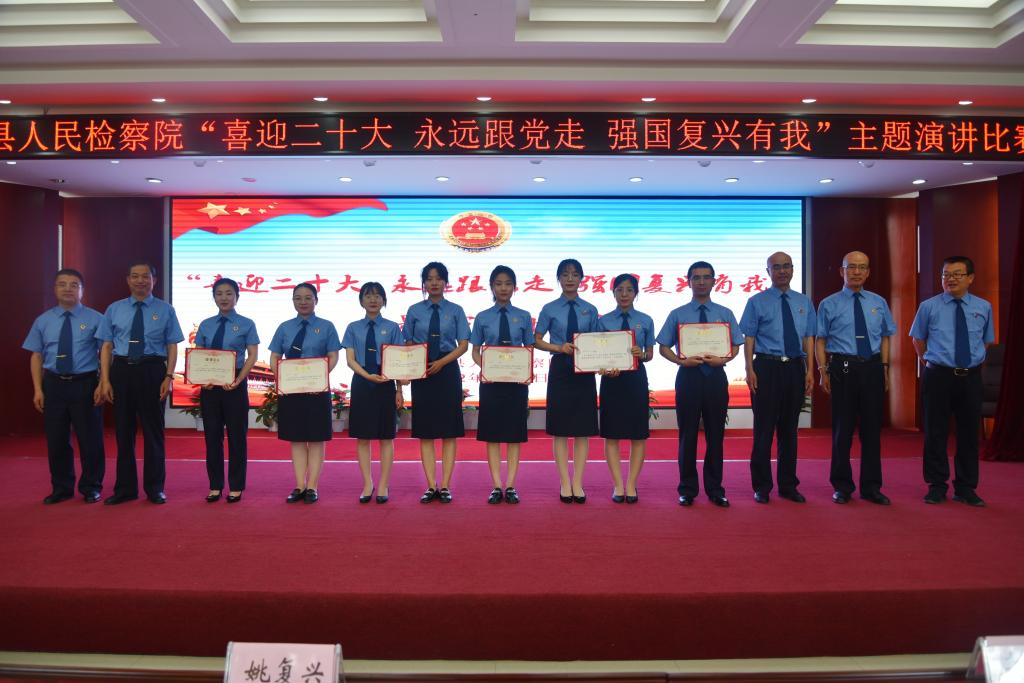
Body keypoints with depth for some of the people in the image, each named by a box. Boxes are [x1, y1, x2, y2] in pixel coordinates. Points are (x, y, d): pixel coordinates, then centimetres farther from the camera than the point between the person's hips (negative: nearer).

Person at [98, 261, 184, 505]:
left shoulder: (165, 310, 3)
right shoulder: (114, 309, 8)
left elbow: (172, 346, 0)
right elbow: (106, 346, 5)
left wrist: (169, 377, -11)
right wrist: (105, 380, -3)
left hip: (152, 371, -2)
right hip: (122, 370, 2)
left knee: (153, 430, 6)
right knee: (123, 430, 9)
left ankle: (155, 488, 18)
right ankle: (125, 488, 21)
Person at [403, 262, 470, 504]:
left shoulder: (456, 311, 4)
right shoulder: (415, 311, 7)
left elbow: (463, 345, 0)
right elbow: (408, 345, 7)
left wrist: (441, 363, -14)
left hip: (448, 372, -1)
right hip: (421, 374, 1)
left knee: (449, 431, 1)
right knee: (425, 431, 3)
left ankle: (445, 486, 8)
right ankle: (431, 486, 9)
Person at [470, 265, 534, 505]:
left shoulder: (523, 317, 3)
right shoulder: (482, 318, 3)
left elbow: (529, 350, 5)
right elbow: (476, 351, 5)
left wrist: (528, 372, -13)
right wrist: (483, 367, -15)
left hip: (517, 380, 0)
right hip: (490, 380, 0)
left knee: (514, 433, 4)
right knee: (492, 433, 3)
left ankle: (511, 486, 11)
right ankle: (497, 486, 10)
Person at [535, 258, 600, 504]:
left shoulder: (590, 310, 6)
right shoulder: (549, 309, 1)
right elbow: (537, 341, 2)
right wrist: (559, 348, -14)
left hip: (584, 371, 2)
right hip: (559, 370, -1)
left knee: (583, 429, 3)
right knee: (560, 429, 2)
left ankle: (578, 483, 12)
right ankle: (565, 483, 12)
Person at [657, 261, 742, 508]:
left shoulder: (725, 314, 7)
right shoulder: (677, 315, 3)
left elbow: (735, 346, 4)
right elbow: (663, 347, 2)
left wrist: (722, 359, -16)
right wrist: (681, 360, -16)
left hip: (716, 376, 1)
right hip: (688, 376, -1)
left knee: (715, 434, 8)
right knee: (688, 434, 4)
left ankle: (715, 489, 20)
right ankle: (688, 489, 16)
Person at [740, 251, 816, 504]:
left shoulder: (804, 302, 12)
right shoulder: (757, 302, 1)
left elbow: (808, 337, 10)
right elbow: (749, 338, -3)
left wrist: (810, 370, 1)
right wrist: (750, 370, -12)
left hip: (795, 368, 4)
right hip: (767, 367, -3)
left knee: (790, 428, 10)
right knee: (764, 428, 0)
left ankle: (788, 485, 21)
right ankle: (762, 486, 11)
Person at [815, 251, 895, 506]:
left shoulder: (878, 303, 11)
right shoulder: (829, 304, 1)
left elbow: (885, 338, 12)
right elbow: (820, 340, 0)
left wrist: (884, 368, 3)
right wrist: (823, 371, -9)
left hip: (873, 368, 3)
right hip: (843, 368, -3)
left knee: (872, 428, 8)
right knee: (842, 429, 4)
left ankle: (871, 487, 20)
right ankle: (842, 486, 17)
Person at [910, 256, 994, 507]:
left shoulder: (983, 307, 4)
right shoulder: (929, 307, -1)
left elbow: (986, 341, 18)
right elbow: (918, 339, 12)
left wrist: (972, 361, 13)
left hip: (971, 377, 2)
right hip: (938, 376, -2)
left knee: (969, 432, 8)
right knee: (935, 433, 2)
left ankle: (966, 488, 20)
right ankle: (937, 486, 14)